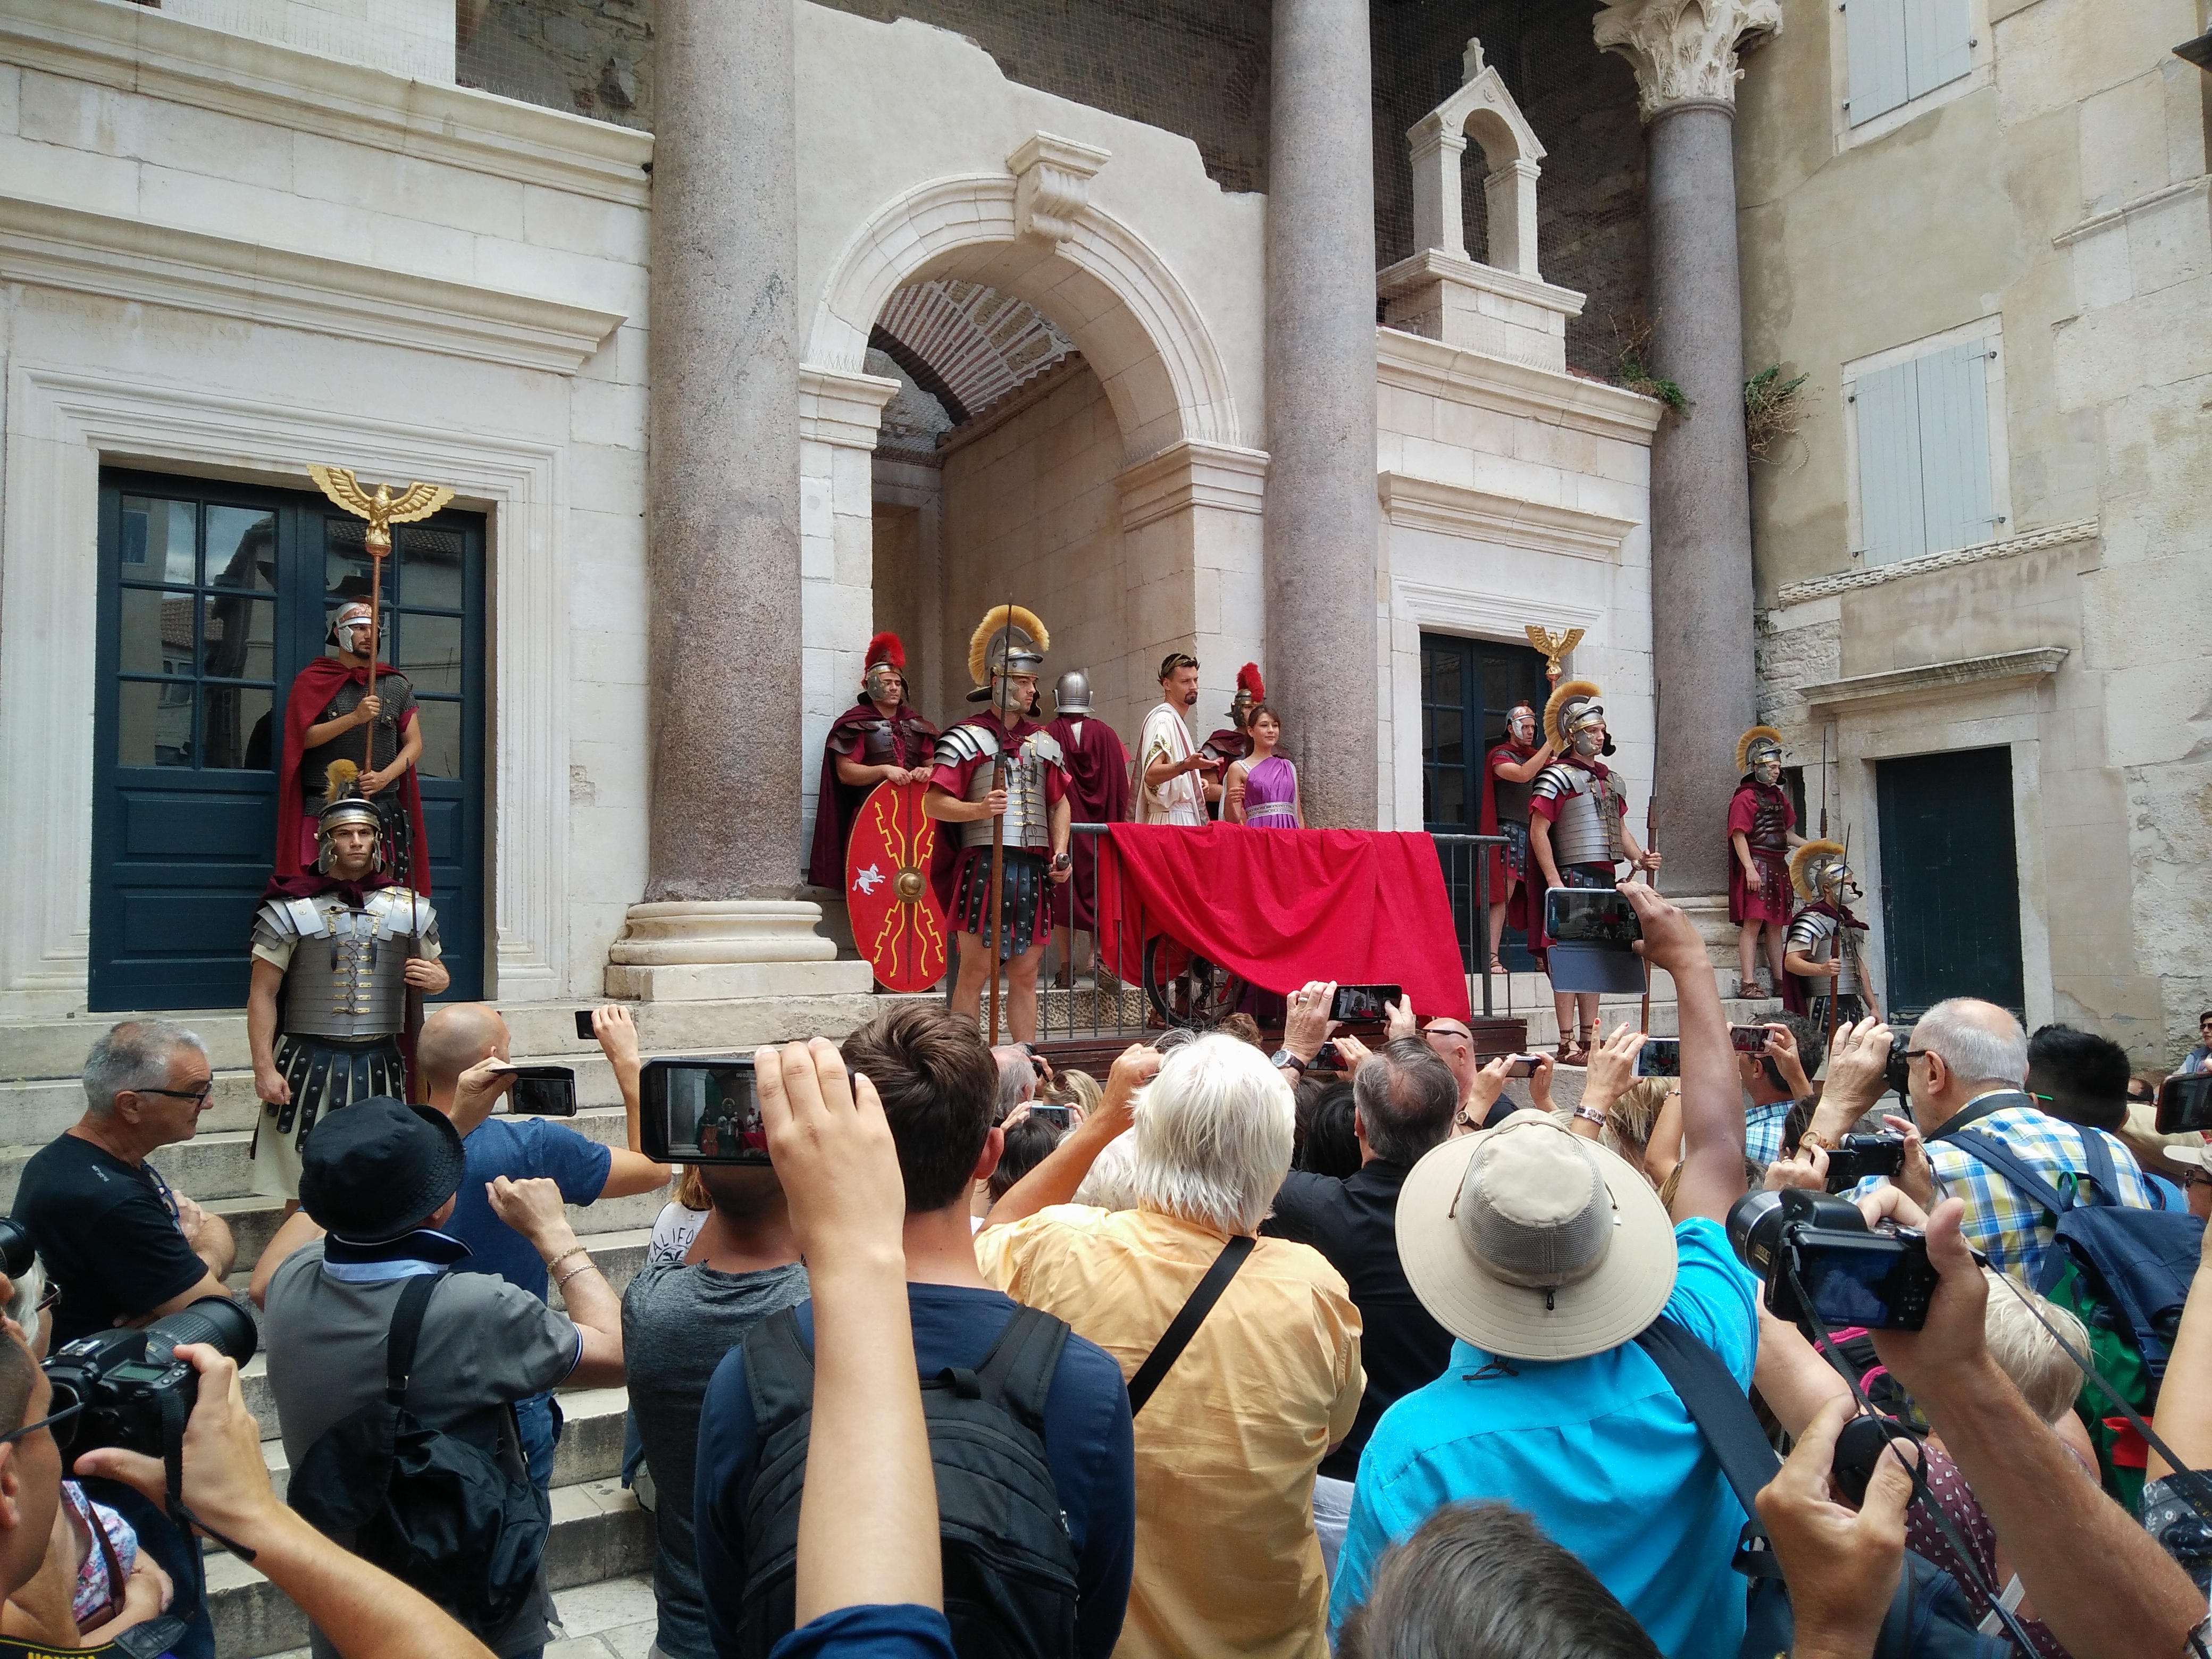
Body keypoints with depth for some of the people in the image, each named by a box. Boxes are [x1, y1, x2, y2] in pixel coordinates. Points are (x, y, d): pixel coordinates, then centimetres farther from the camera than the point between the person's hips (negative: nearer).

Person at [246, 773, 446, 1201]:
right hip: (309, 1065, -2)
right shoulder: (291, 910, -2)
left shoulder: (410, 909, 6)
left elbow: (435, 969, 20)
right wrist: (264, 1068, -8)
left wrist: (437, 979, -4)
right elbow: (263, 995, -1)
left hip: (380, 1066, 2)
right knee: (303, 1197, 5)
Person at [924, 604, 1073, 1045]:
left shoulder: (1044, 741, 16)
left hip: (1033, 869, 5)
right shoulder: (967, 737, -2)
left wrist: (1060, 852, 7)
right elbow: (934, 803, -7)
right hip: (984, 864, -5)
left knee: (1026, 974, 9)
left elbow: (1059, 804, 22)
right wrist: (979, 810, -23)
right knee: (976, 969, -5)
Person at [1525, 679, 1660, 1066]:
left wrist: (1640, 858, 4)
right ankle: (1567, 1045, -6)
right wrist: (1554, 882, -18)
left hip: (1605, 879, 8)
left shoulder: (1609, 779, 17)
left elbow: (1619, 829, 23)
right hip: (1574, 877, -8)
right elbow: (1538, 833, -11)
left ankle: (1589, 1040, 17)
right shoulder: (1557, 777, -6)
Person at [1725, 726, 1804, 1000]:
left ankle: (1780, 982, 17)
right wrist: (1750, 868, -23)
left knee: (1776, 924, 11)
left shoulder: (1779, 797, 19)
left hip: (1778, 867, 9)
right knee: (1753, 922, -12)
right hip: (1756, 866, -9)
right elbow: (1739, 836, -15)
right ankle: (1748, 983, -14)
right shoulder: (1745, 798, -7)